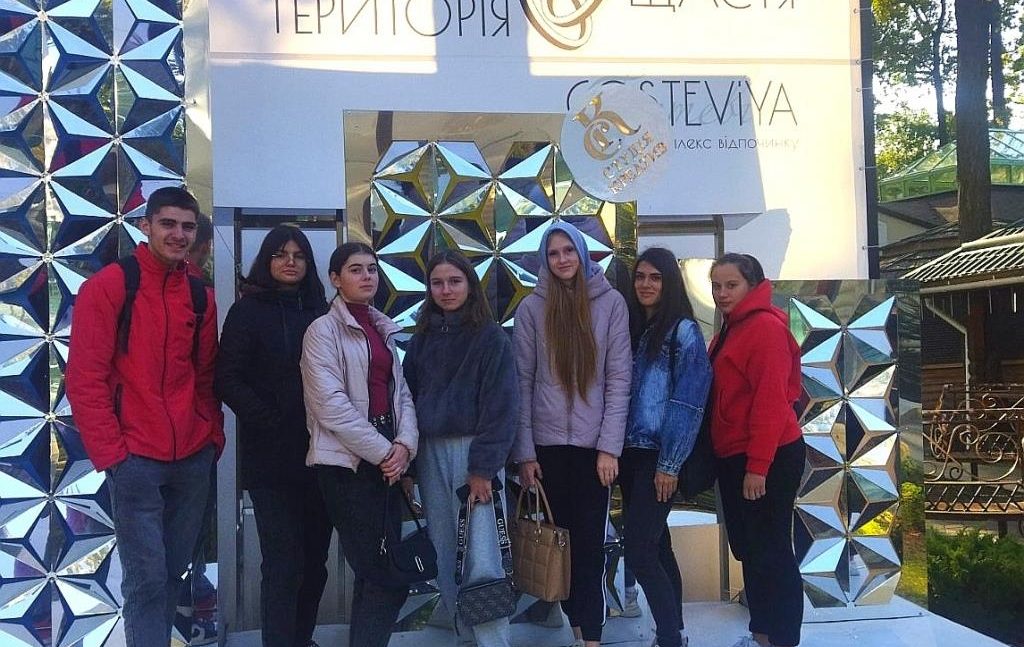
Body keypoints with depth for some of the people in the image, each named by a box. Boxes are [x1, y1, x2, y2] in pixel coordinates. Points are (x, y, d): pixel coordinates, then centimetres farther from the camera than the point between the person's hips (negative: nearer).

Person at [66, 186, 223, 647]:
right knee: (147, 579, -2)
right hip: (135, 458, -5)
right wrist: (110, 453, -13)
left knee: (173, 573, 14)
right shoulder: (107, 286, -6)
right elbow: (85, 379, -10)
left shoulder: (200, 297, 11)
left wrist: (214, 435, 5)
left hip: (194, 458, 5)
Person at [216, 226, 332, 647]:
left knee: (315, 559, 9)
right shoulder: (248, 310, 1)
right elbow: (228, 379, -6)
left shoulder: (319, 310, 13)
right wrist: (270, 421, -14)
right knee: (283, 564, -4)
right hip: (272, 455, -4)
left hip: (319, 453, 4)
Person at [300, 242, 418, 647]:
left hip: (386, 461, 7)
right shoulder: (323, 330, -5)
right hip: (346, 462, -7)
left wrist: (404, 444, -6)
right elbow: (331, 405, -14)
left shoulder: (383, 329, 16)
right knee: (387, 579, -9)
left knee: (374, 574, 11)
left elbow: (401, 393, 12)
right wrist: (382, 450, -14)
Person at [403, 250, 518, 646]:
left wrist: (482, 468, -15)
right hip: (430, 453, 5)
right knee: (444, 555, 6)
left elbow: (500, 407, -9)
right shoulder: (422, 340, 12)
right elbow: (409, 401, 12)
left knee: (482, 558, -11)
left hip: (474, 450, -5)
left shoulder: (491, 338, -3)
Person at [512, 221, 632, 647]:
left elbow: (618, 378, -2)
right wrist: (524, 451, -4)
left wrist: (609, 446, -9)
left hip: (593, 442, -1)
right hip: (548, 441, 1)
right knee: (560, 537, 7)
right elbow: (522, 382, 1)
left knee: (589, 542, 0)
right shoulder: (532, 308, 3)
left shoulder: (610, 303, 1)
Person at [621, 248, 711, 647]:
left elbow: (688, 403, -13)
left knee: (639, 554, -11)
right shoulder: (633, 329, 12)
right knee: (656, 546, 13)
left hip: (659, 457, -7)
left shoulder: (683, 331, -8)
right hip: (631, 453, 7)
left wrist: (669, 464, -16)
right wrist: (617, 451, 4)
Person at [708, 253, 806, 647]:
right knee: (746, 547, 16)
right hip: (733, 458, 10)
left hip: (767, 459, -10)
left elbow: (771, 402, -21)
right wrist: (735, 462, 15)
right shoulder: (730, 331, 15)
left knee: (770, 551, -2)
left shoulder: (766, 327, -14)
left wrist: (757, 466, -22)